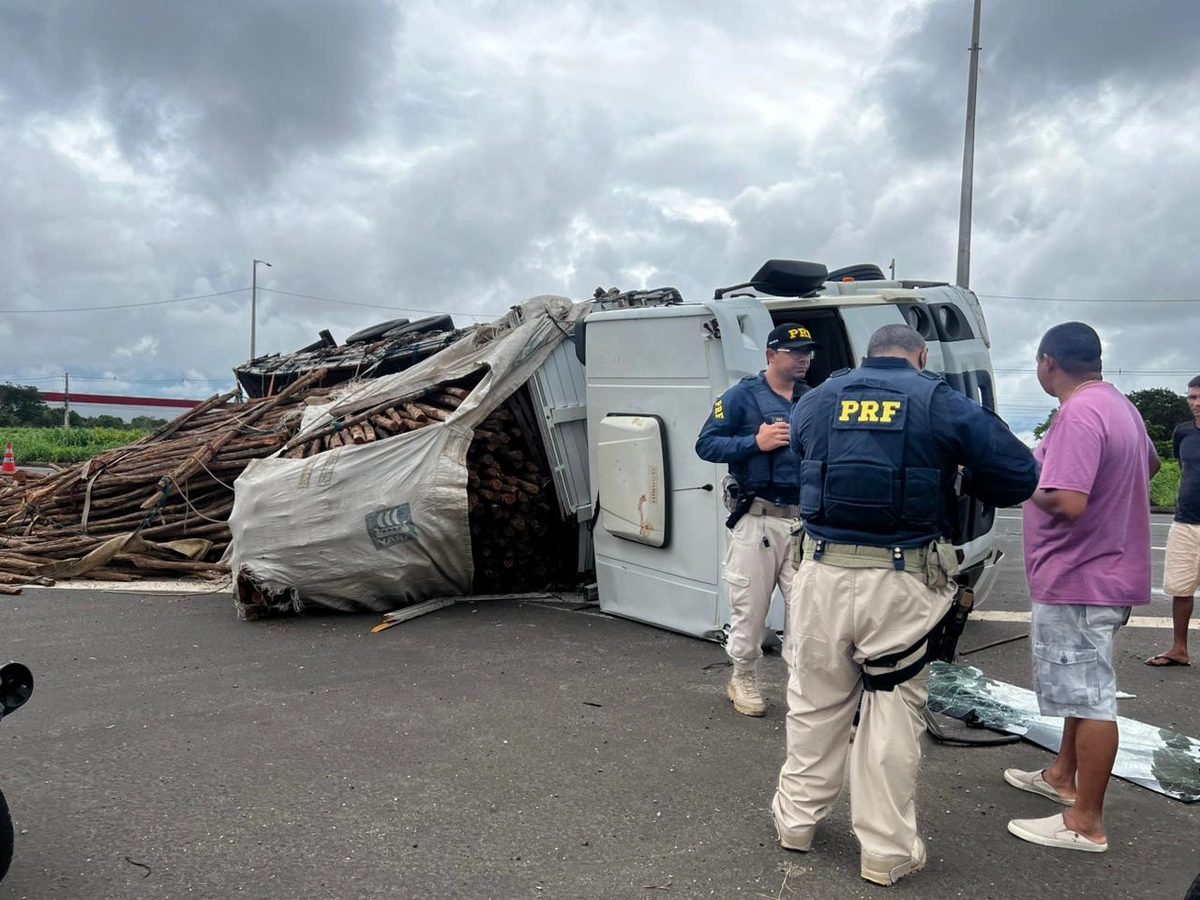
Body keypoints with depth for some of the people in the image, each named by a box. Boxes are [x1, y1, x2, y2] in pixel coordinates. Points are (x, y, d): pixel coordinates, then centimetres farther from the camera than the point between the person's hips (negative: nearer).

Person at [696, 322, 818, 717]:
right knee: (750, 608, 6)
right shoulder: (742, 396, -1)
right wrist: (756, 442, -16)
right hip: (758, 520, -4)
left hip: (805, 521, 4)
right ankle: (744, 680, 26)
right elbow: (706, 444, -6)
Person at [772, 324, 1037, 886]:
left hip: (823, 574, 3)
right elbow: (1019, 476, -1)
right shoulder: (943, 404, -2)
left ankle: (796, 818, 33)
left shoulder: (815, 402, 8)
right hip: (901, 585, -2)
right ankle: (886, 851, 20)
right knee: (894, 714, 10)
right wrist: (955, 480, 16)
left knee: (814, 702, 17)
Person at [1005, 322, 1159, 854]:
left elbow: (1068, 503, -30)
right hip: (1108, 569, 10)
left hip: (1079, 579, -10)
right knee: (1085, 687, 22)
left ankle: (1085, 824, 7)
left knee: (1090, 697, -3)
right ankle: (1063, 776, 38)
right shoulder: (1119, 405, 10)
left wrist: (1026, 487, -13)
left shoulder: (1079, 415, -23)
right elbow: (1150, 463, 29)